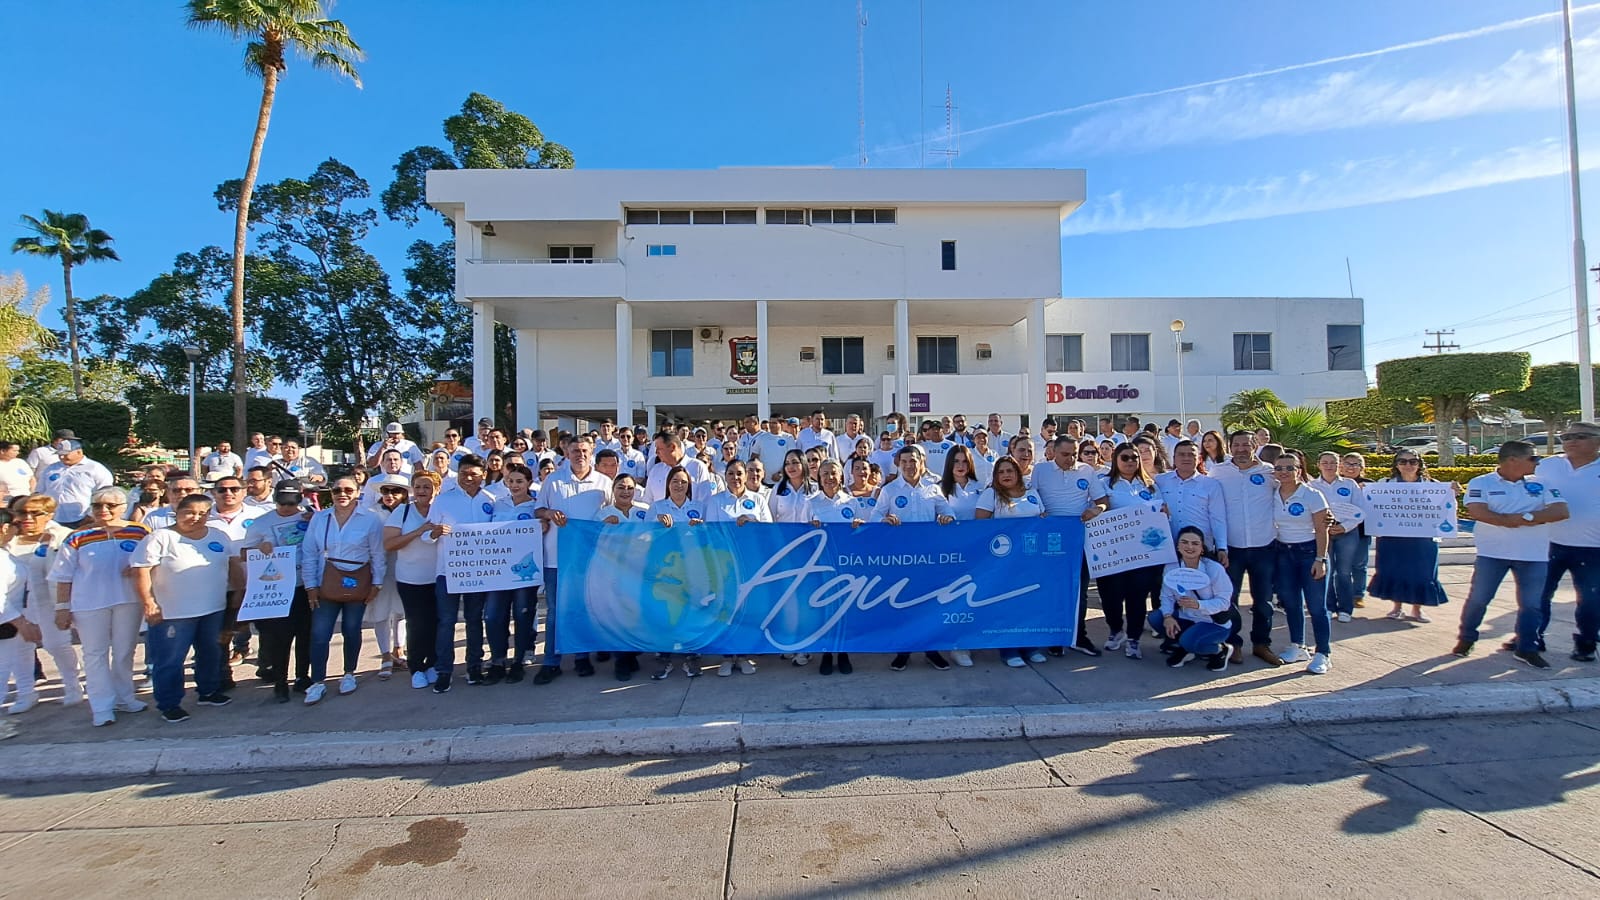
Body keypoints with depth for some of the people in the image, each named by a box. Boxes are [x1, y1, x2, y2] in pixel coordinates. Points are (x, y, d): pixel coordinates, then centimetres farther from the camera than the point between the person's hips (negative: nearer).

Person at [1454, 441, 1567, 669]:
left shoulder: (1541, 484, 7)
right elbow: (1477, 512, -17)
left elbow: (1561, 511, -4)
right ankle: (1466, 639, 17)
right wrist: (1524, 520, -15)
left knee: (1531, 604, 7)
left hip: (1534, 555, 3)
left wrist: (1526, 517, -17)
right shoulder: (1481, 483, -3)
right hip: (1492, 553, -3)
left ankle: (1527, 649, 19)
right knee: (1478, 598, 0)